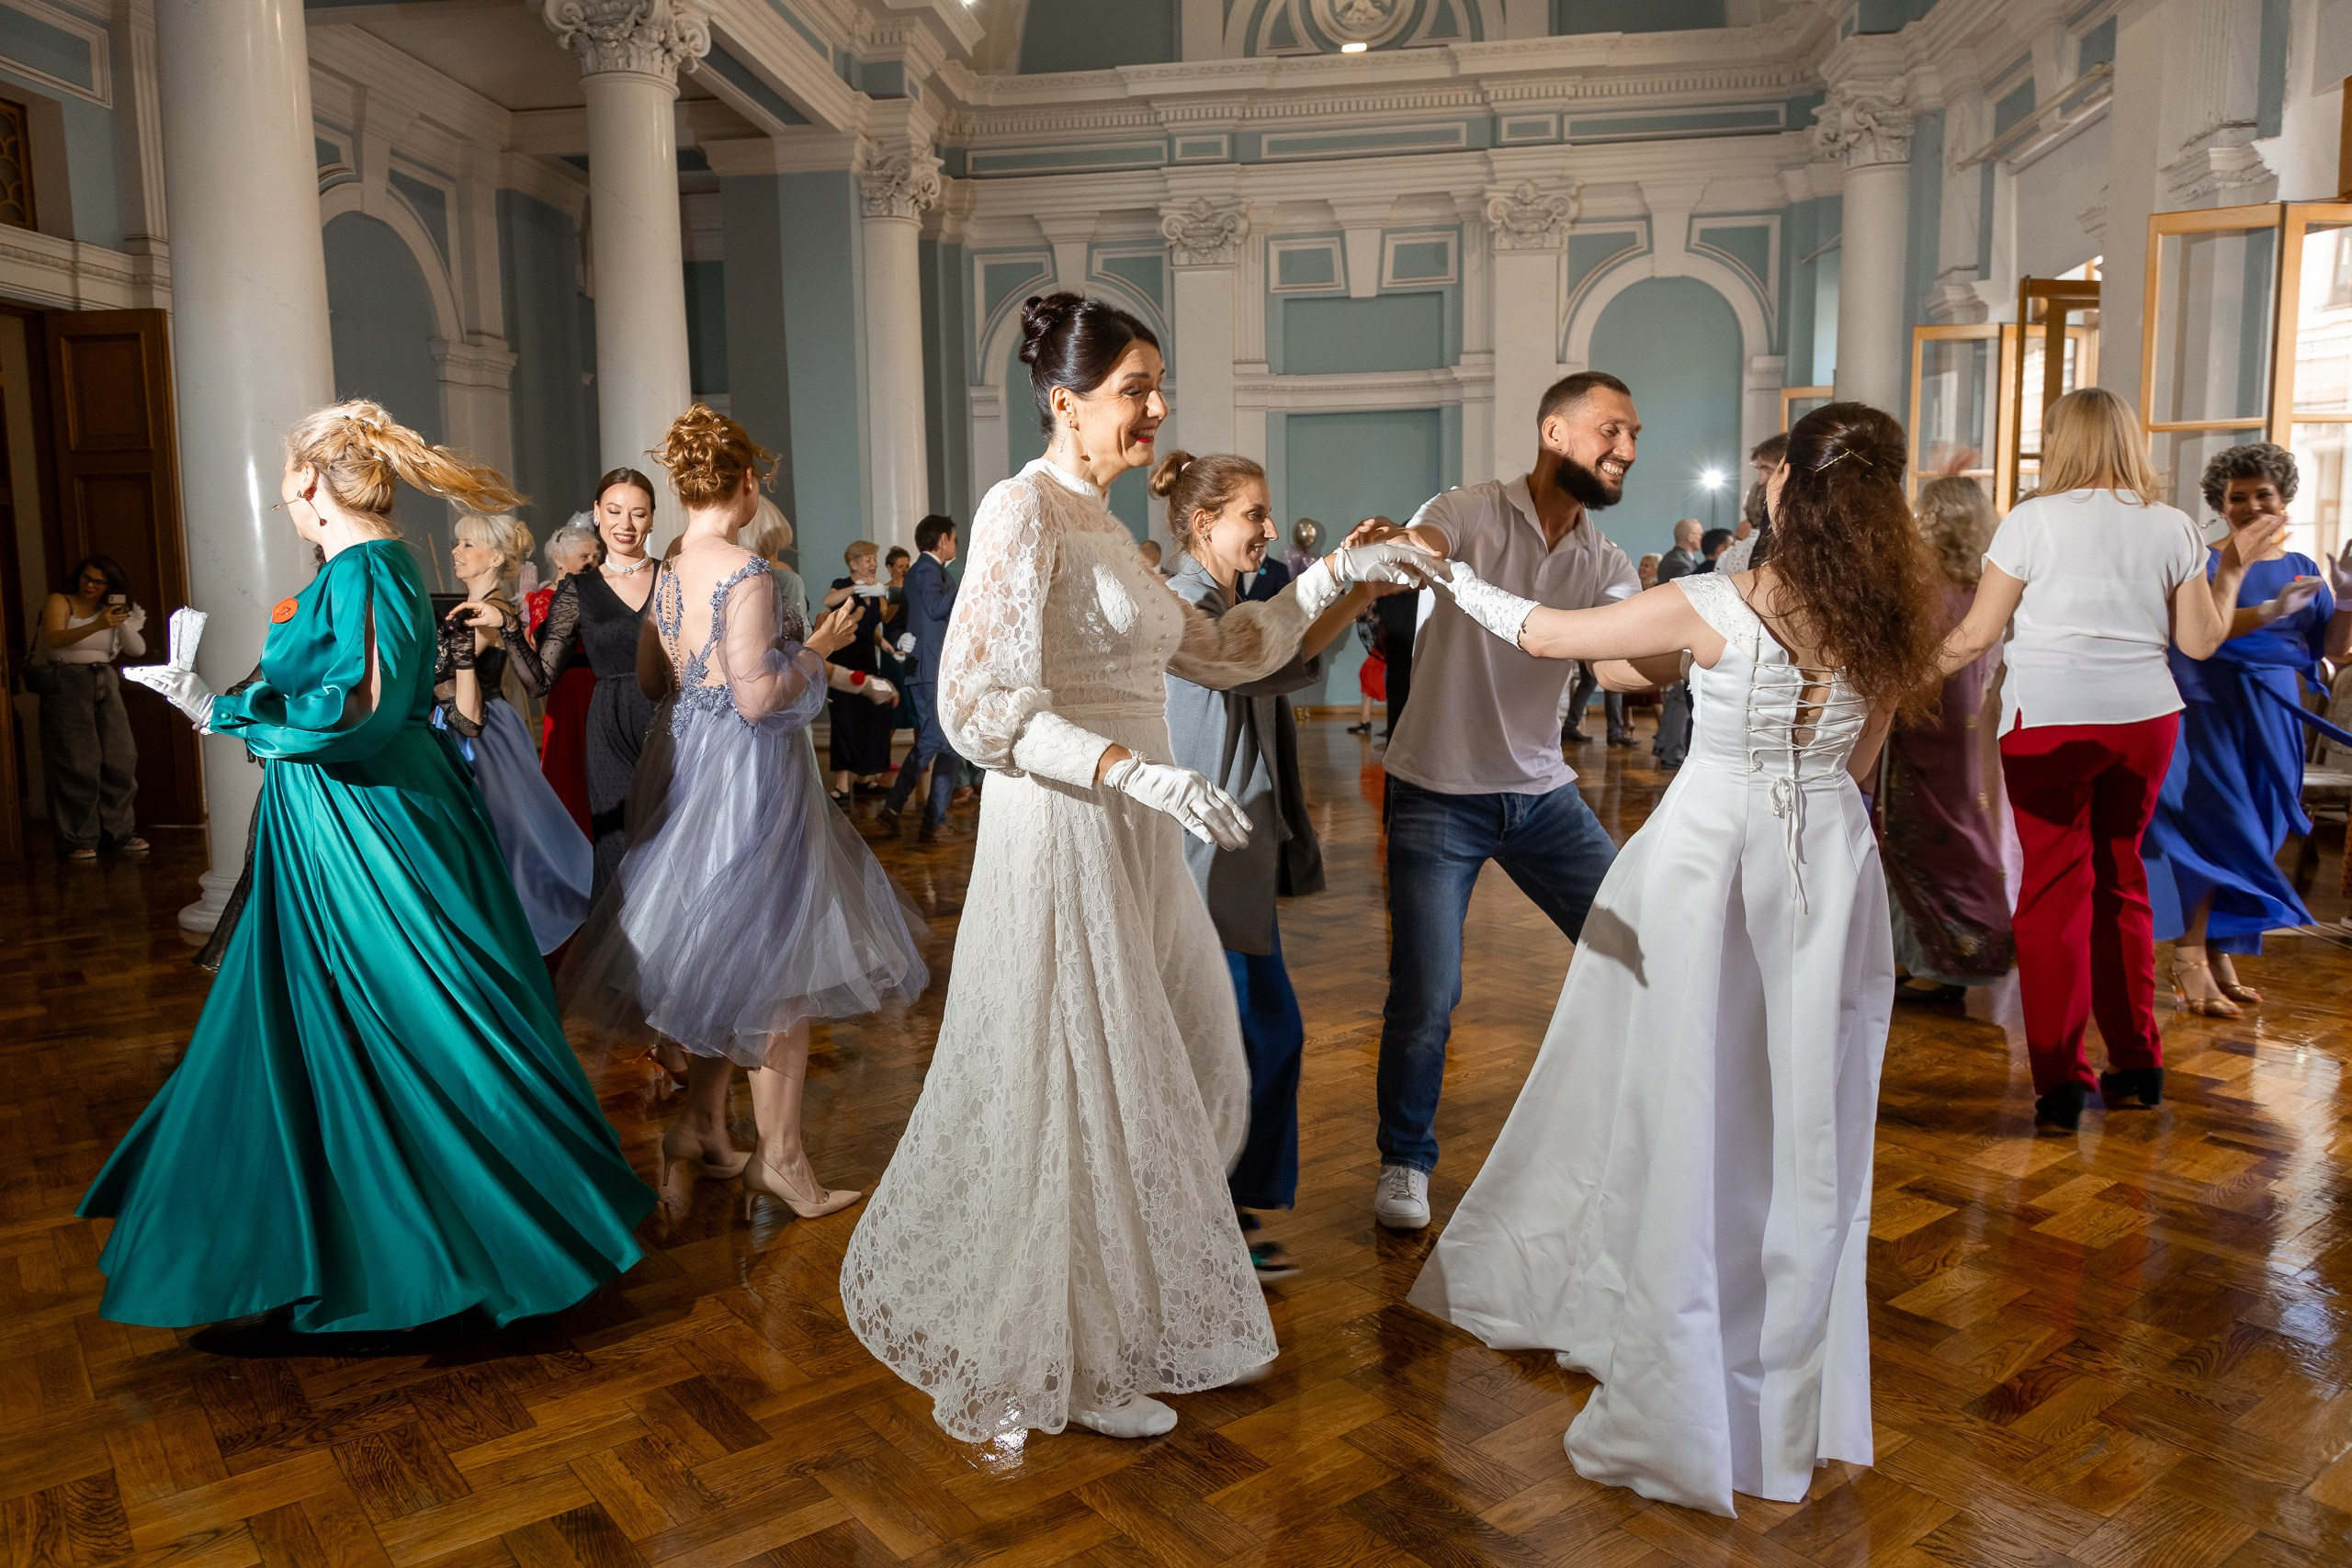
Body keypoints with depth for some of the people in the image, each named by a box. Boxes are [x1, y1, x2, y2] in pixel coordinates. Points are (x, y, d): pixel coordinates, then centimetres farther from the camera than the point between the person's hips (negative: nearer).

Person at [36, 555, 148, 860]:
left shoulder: (111, 609, 16)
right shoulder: (59, 602, 2)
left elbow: (137, 650, 6)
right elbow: (53, 639, -17)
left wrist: (122, 619, -8)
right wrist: (97, 626, -31)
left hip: (105, 683, 5)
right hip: (66, 682, -5)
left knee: (120, 759, -1)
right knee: (77, 763, -7)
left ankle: (119, 832, 7)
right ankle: (77, 840, -3)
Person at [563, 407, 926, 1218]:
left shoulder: (662, 571, 7)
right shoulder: (746, 574, -18)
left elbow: (650, 680, 15)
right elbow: (759, 698, -22)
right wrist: (817, 647, -9)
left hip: (694, 768, 9)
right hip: (754, 776, -9)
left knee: (724, 959, 19)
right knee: (776, 968, 1)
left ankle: (702, 1126, 28)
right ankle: (779, 1158, 8)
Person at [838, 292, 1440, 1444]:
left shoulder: (1102, 524, 14)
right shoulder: (1023, 506, -13)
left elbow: (1216, 652, 19)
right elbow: (976, 705, -21)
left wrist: (1337, 574, 15)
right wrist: (1133, 770, -29)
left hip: (1132, 838, 9)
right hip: (1059, 834, -9)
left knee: (1179, 1078, 16)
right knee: (1079, 1092, 5)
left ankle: (1130, 1308, 37)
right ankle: (1068, 1357, 27)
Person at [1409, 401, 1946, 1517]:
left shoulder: (1713, 606, -15)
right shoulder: (1886, 623, -1)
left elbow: (1546, 635, -5)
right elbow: (1856, 764, 10)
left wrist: (1460, 583, 11)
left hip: (1706, 853, -4)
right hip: (1828, 864, 4)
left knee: (1676, 1101, 7)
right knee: (1801, 1125, 13)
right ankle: (1789, 1393, 27)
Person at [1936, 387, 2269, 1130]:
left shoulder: (2034, 519, -5)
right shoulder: (2173, 526, 6)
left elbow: (1976, 635, -5)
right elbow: (2201, 640, 9)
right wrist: (2233, 567, 23)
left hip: (2051, 719, -4)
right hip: (2146, 716, 4)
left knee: (2055, 888, 0)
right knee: (2120, 880, 15)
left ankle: (2062, 1081, 1)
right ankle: (2137, 1063, 23)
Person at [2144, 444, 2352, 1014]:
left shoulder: (2303, 568, 14)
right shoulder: (2206, 559, -1)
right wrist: (2269, 612, -28)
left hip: (2274, 720, 5)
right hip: (2210, 710, -5)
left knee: (2249, 840, 6)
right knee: (2212, 830, -11)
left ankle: (2221, 956, 13)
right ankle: (2189, 963, -8)